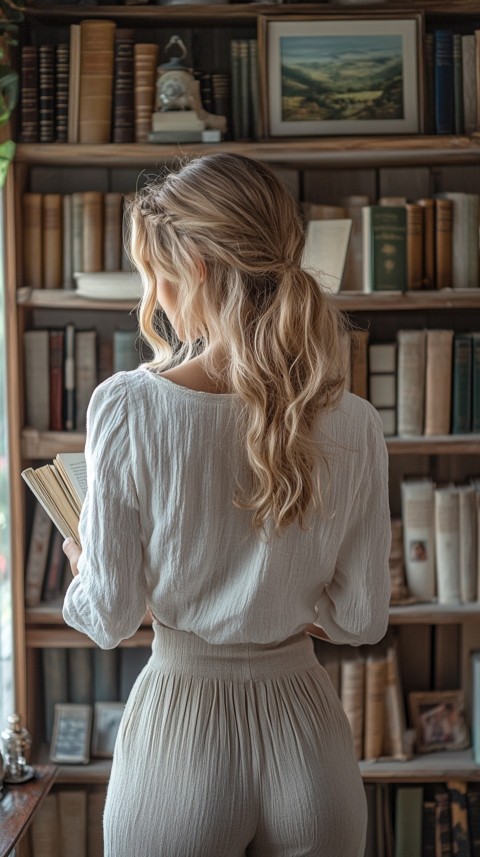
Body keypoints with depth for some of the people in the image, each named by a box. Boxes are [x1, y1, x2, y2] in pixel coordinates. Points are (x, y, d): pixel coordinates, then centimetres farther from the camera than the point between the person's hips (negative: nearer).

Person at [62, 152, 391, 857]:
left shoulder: (127, 407, -17)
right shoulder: (355, 426, -9)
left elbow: (111, 617, -12)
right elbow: (363, 620, -2)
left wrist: (81, 572, 11)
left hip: (180, 728, -2)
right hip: (305, 731, 2)